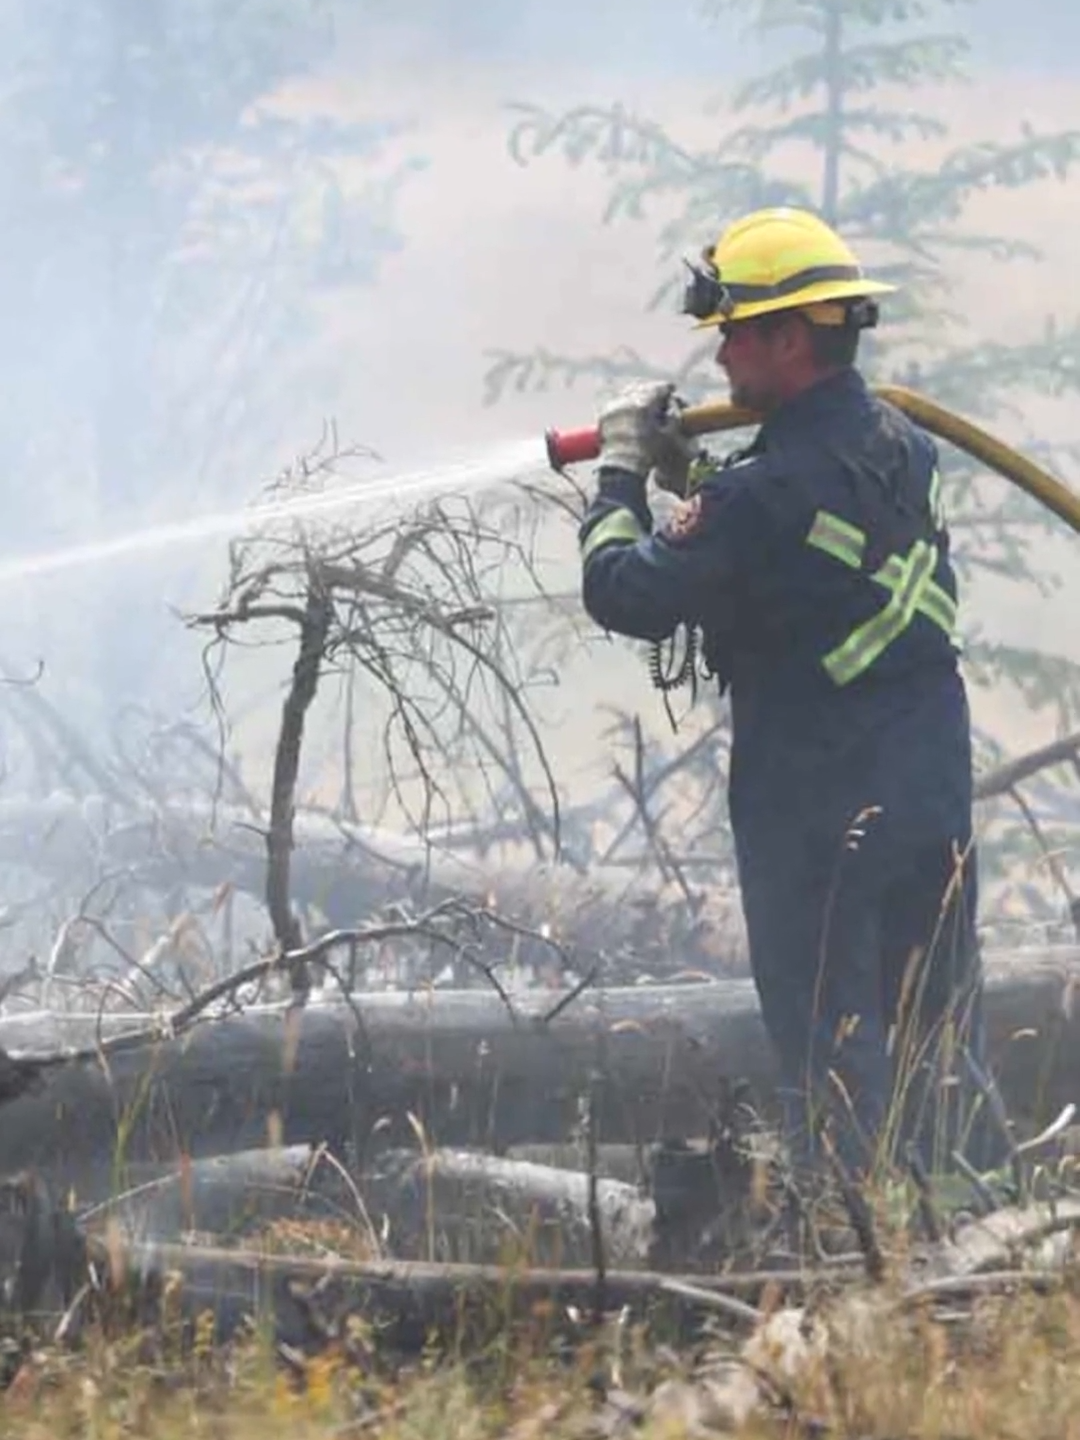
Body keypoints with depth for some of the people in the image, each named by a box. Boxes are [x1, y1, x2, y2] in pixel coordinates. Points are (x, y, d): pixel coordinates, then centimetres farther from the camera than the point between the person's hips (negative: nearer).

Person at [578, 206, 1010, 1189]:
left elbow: (625, 594, -16)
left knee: (831, 1049, 1)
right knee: (942, 1043, 15)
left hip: (819, 811, -8)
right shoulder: (901, 445, 4)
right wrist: (693, 478, 13)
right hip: (936, 790, 8)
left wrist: (623, 468, -2)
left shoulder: (770, 492, -22)